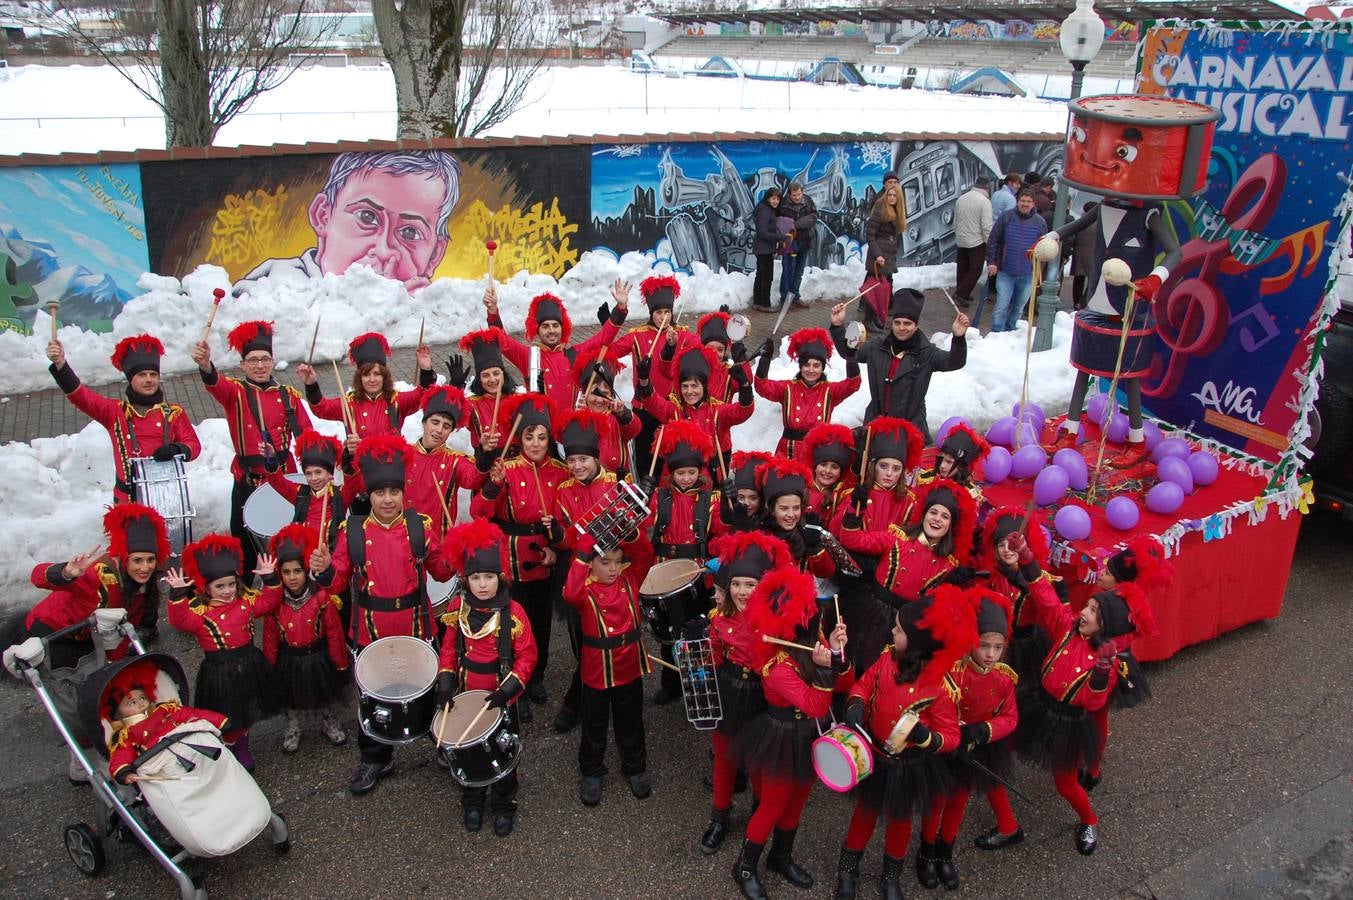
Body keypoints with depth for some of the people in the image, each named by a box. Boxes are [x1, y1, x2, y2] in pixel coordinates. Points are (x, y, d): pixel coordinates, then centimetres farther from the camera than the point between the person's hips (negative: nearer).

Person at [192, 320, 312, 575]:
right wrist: (205, 365, -46)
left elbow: (307, 434, 6)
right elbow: (216, 384, -23)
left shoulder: (289, 395, 6)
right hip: (247, 484, -1)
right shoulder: (235, 392, 0)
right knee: (244, 545, 7)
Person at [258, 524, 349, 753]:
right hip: (289, 662, 1)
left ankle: (328, 722, 50)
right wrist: (270, 667, 1)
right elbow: (270, 637, -4)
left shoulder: (322, 598, -21)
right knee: (292, 699, 23)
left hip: (318, 659, -1)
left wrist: (340, 664, -6)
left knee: (323, 697, 23)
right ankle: (292, 728, 49)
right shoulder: (273, 602, -16)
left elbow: (334, 633, -12)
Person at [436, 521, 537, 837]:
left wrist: (508, 689, -22)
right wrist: (446, 682, -6)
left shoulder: (512, 611, -19)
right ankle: (472, 802, 40)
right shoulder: (458, 606, -8)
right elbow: (449, 648, 3)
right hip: (466, 692, 3)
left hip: (501, 695, -3)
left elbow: (526, 656, -14)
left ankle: (504, 806, 35)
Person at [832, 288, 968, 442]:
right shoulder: (877, 346, 3)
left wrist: (958, 338, -39)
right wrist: (838, 327, 4)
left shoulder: (926, 352, -9)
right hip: (876, 421, 4)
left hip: (911, 424, -4)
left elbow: (954, 362, -21)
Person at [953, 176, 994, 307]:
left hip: (961, 241, 7)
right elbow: (987, 226, -18)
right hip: (977, 242, -7)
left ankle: (963, 293, 23)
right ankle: (961, 292, -8)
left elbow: (955, 222, 13)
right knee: (975, 270, 1)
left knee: (963, 268, 15)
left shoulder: (961, 199, 4)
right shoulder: (984, 201, -16)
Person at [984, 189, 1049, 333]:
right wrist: (991, 261, -6)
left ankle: (1009, 332, 26)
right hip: (1005, 272, -2)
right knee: (1001, 306, -6)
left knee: (1018, 307, 12)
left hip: (1027, 274, 2)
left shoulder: (1040, 222, 3)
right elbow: (993, 240, 1)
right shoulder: (1006, 217, -2)